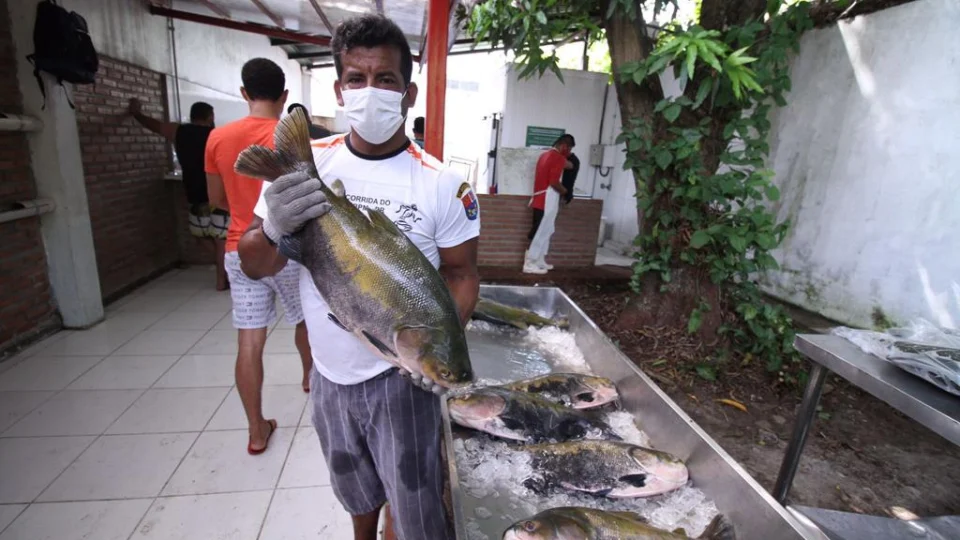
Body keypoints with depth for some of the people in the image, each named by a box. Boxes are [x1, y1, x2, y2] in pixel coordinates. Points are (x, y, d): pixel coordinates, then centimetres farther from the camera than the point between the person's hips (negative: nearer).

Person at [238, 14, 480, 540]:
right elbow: (253, 265, -4)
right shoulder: (303, 163, -6)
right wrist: (276, 231, -27)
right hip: (329, 370, 4)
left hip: (401, 374, -3)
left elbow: (461, 272, -6)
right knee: (357, 491, 28)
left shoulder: (443, 184, -13)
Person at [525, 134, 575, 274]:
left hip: (541, 199, 10)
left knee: (545, 231, 16)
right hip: (547, 201, -10)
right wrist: (564, 191, -3)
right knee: (542, 232, -3)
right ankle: (530, 264, 1)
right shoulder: (558, 158, -14)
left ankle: (539, 261, 21)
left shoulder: (546, 154, 15)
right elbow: (554, 182, -20)